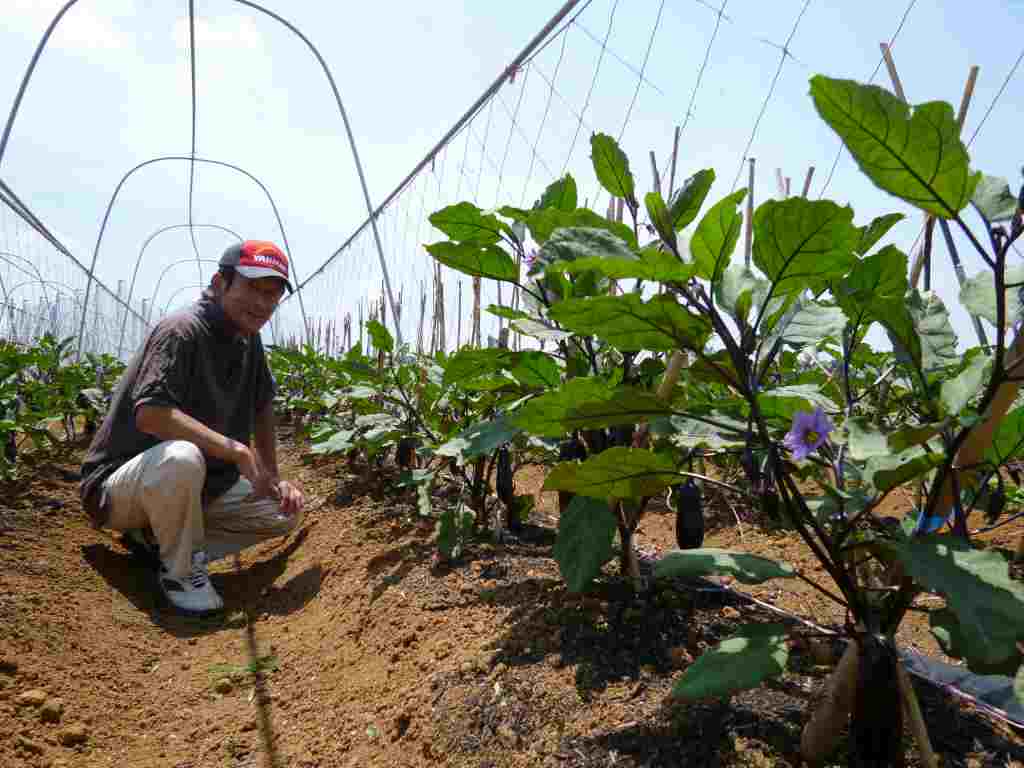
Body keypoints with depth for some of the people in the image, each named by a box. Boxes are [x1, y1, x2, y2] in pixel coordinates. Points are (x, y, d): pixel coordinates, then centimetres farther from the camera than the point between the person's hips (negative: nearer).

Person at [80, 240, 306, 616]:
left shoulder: (248, 339, 3)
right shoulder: (182, 330, -22)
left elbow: (263, 408, 12)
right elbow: (149, 414, -34)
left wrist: (272, 476, 4)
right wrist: (237, 451, -34)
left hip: (199, 486, 8)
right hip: (118, 487, -8)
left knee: (286, 511, -1)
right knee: (180, 457, -40)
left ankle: (155, 539, 4)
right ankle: (180, 569, -13)